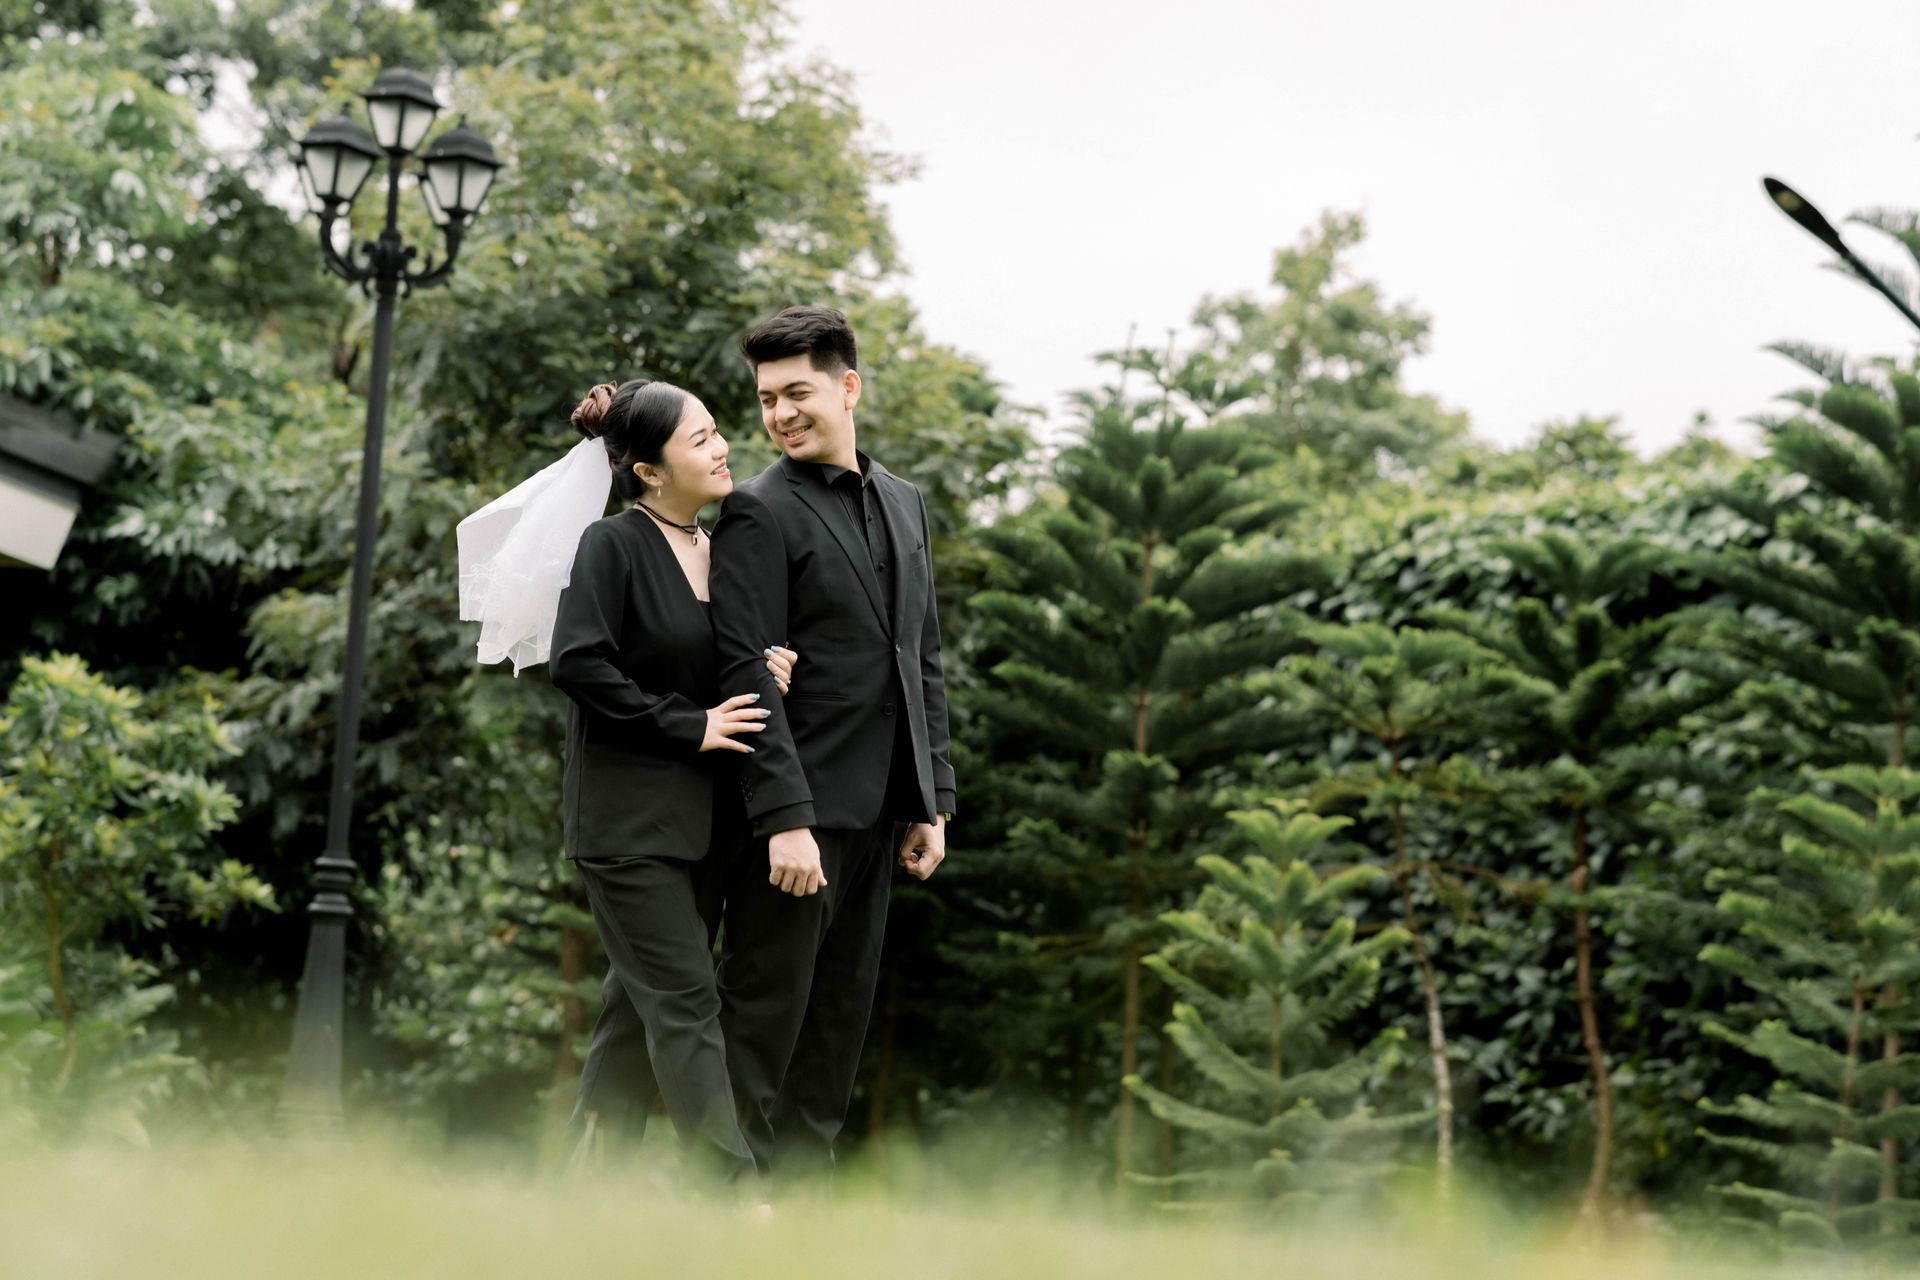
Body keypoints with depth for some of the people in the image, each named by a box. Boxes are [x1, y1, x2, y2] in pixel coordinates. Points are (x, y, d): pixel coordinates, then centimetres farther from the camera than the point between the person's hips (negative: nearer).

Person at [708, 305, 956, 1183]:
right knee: (764, 1011, -3)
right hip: (798, 807, -7)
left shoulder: (903, 503, 15)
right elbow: (748, 673, -14)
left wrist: (931, 802, 12)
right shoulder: (760, 511, -7)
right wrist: (786, 818, -21)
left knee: (842, 1013, 9)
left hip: (874, 812, 7)